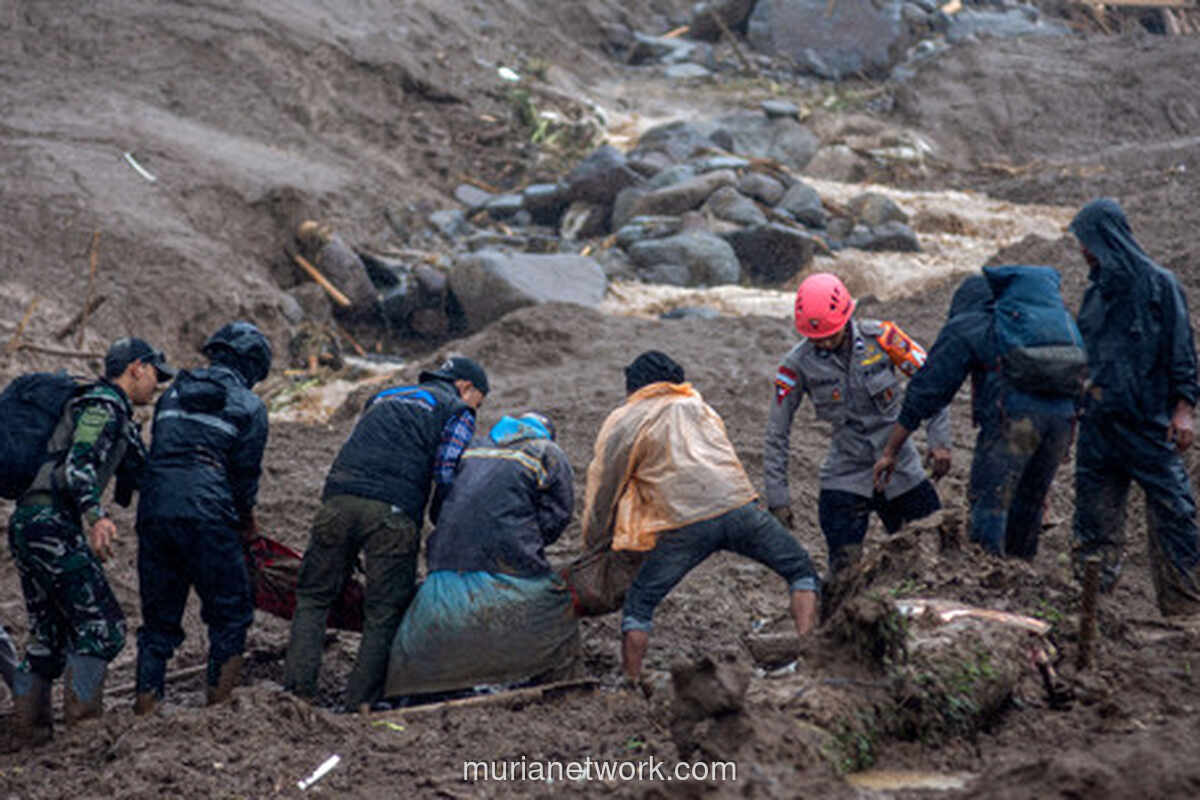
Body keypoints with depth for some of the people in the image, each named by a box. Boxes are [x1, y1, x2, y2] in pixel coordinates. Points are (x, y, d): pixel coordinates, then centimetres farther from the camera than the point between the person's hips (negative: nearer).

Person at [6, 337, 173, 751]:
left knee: (49, 635, 15)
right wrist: (96, 516, -36)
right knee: (101, 627, -8)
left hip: (27, 525, 10)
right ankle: (83, 723, -11)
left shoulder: (120, 419, 25)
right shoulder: (104, 406, -7)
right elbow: (77, 466, -21)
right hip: (53, 524, -10)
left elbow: (141, 469, 30)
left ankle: (27, 728, 16)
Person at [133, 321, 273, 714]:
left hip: (153, 509, 5)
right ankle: (220, 705, 2)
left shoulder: (172, 394, 21)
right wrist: (246, 519, 23)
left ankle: (145, 706, 7)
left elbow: (156, 452, 20)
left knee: (159, 619, 13)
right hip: (205, 516, -5)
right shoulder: (249, 406, 6)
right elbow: (246, 472, 5)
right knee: (230, 616, 7)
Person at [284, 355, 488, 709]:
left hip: (339, 499, 4)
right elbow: (448, 477, 4)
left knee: (312, 598, 14)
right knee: (384, 614, 4)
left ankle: (297, 689, 3)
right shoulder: (457, 412, 17)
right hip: (393, 512, -4)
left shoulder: (383, 398, 35)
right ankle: (358, 705, 1)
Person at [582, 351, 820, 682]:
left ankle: (630, 683, 4)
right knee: (801, 571, 18)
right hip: (738, 506, 3)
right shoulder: (698, 405, 29)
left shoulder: (623, 422, 16)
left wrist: (591, 544, 31)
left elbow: (603, 490, 17)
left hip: (686, 524, -3)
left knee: (639, 603, 9)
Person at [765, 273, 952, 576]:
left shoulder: (880, 337, -12)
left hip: (901, 469, 1)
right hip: (846, 477, -1)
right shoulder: (798, 364, -12)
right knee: (846, 568, -13)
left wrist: (939, 440, -10)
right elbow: (777, 434, -4)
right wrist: (777, 497, -6)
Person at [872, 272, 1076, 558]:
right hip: (1062, 413, 6)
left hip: (1015, 414, -6)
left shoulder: (963, 329, 17)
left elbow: (924, 392, 13)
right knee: (1029, 503, 16)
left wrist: (889, 452, 15)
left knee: (988, 504, -4)